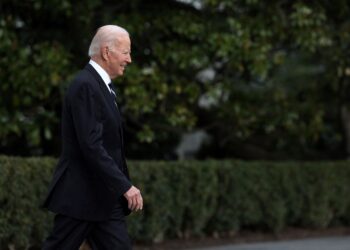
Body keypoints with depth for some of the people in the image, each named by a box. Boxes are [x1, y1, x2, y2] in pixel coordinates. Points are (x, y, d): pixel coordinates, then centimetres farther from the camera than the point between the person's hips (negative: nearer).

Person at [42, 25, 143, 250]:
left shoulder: (101, 85, 15)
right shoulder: (85, 86, -16)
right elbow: (91, 145, -24)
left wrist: (124, 185, 17)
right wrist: (125, 186, -25)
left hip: (105, 199, 10)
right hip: (80, 196, -10)